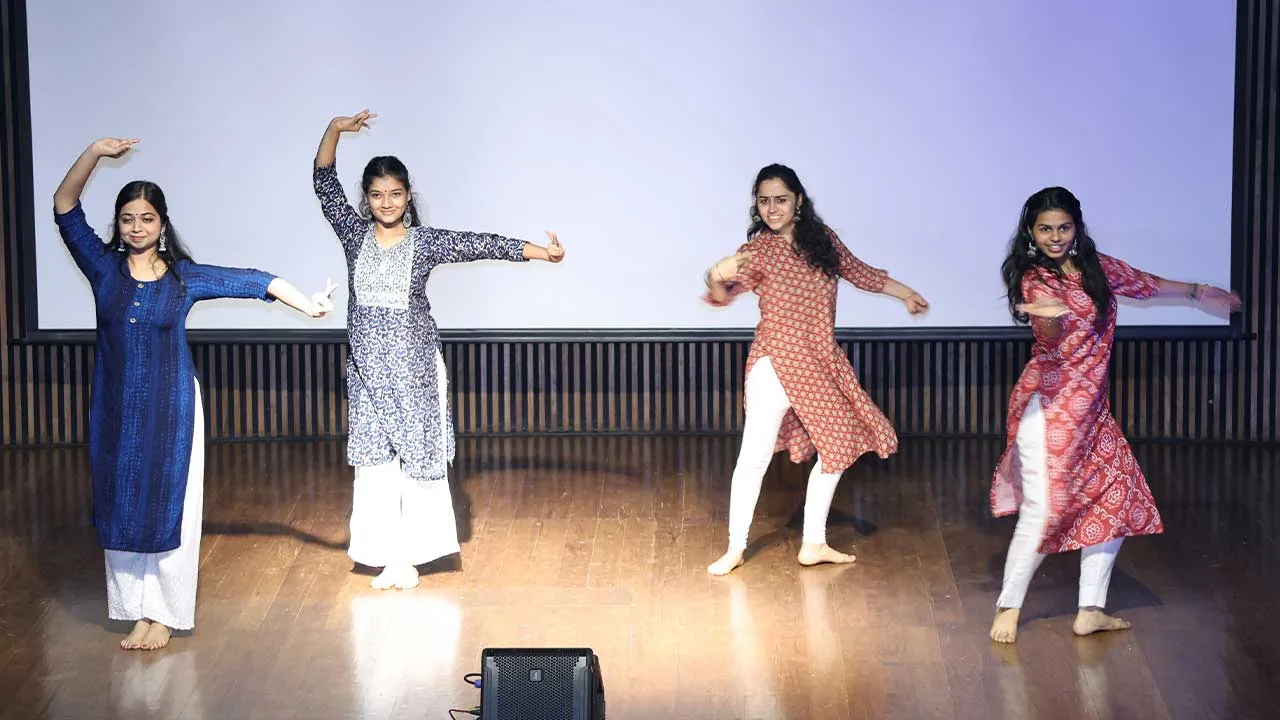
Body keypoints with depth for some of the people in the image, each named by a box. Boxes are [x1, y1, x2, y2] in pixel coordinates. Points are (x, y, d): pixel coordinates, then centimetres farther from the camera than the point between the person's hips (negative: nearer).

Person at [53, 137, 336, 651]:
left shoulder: (185, 277, -1)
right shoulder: (103, 267, 0)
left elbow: (253, 281, 1)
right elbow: (65, 208, -6)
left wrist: (306, 304, -4)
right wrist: (95, 152, -16)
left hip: (170, 408, -1)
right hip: (115, 410, 2)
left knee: (168, 508, 2)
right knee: (121, 509, 6)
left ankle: (166, 614, 13)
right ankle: (136, 611, 17)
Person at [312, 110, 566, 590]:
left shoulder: (425, 242, -5)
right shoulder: (355, 235, 2)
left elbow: (480, 245, -13)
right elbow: (324, 182, -2)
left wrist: (540, 252, -23)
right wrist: (335, 129, -15)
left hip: (414, 366, -2)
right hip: (368, 368, 2)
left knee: (416, 456, 2)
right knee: (374, 461, 4)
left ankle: (407, 555, 10)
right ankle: (388, 555, 12)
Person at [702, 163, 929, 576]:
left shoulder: (822, 239, 1)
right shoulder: (757, 250, -11)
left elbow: (858, 272, 17)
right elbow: (723, 295, -24)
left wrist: (906, 294, 27)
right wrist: (717, 278, -47)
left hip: (823, 364, 5)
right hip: (776, 364, -5)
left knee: (840, 447, 10)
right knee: (755, 456, -4)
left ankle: (814, 544, 22)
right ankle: (735, 548, 10)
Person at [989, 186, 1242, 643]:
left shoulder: (1094, 266, 7)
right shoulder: (1034, 278, -13)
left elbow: (1144, 284, 23)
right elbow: (1050, 339, -31)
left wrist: (1198, 292, 36)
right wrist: (1049, 316, -55)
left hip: (1091, 408, 7)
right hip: (1049, 405, -7)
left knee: (1117, 499, 6)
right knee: (1044, 510, -10)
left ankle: (1091, 610, 15)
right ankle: (1008, 606, 7)